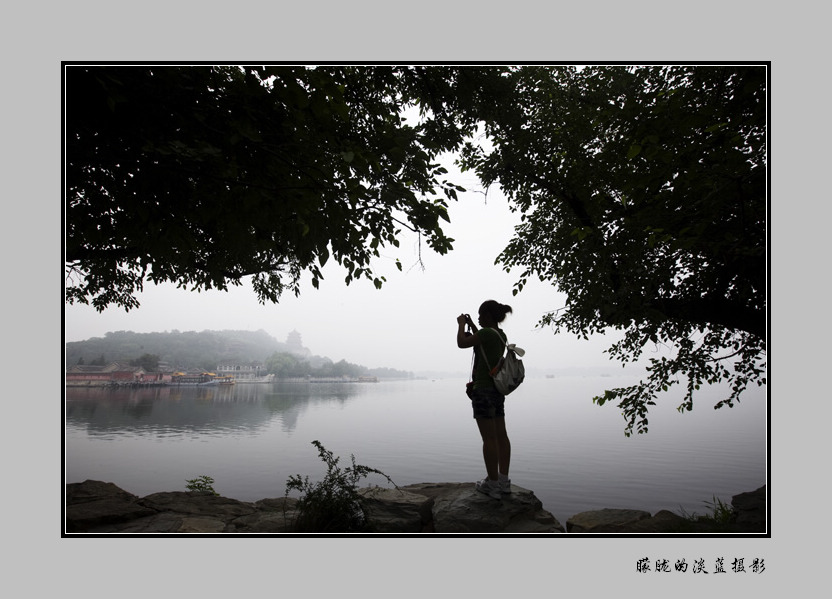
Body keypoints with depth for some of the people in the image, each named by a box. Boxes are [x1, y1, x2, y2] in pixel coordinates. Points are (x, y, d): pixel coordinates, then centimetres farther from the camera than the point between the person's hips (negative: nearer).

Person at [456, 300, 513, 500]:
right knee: (501, 435, 10)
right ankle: (503, 481, 17)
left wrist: (461, 324, 3)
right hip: (498, 390, 9)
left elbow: (462, 343, -11)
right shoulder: (501, 335, 11)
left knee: (489, 438, -4)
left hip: (484, 390, -9)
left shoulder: (487, 332, -15)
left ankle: (493, 484, 1)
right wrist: (471, 325, 27)